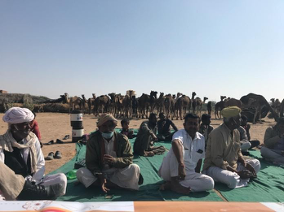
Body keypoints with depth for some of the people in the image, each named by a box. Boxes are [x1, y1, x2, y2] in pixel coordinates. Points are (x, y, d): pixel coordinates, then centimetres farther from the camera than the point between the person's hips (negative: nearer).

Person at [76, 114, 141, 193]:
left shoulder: (122, 139, -7)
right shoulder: (93, 140, -8)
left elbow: (129, 159, -10)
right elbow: (90, 162, -10)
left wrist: (114, 160, -30)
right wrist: (100, 176, -27)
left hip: (117, 173, -1)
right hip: (100, 173, 1)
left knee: (134, 169, -26)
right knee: (81, 172, -27)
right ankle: (120, 184, -26)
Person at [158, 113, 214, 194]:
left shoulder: (201, 138, 6)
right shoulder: (180, 133, -13)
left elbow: (199, 159, 15)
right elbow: (175, 142, -38)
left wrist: (197, 177, 12)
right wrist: (181, 164, -50)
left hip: (187, 174, 6)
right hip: (170, 172, -6)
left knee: (210, 183, -18)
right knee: (178, 147, -28)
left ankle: (172, 185, -19)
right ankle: (174, 182, -26)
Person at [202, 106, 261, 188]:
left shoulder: (236, 132, 5)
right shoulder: (218, 133, -23)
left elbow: (238, 152, 15)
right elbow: (217, 159, -25)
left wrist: (245, 163, -6)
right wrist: (237, 172, -23)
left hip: (232, 165, 9)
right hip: (215, 167, -9)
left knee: (256, 163, 5)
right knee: (233, 180, -35)